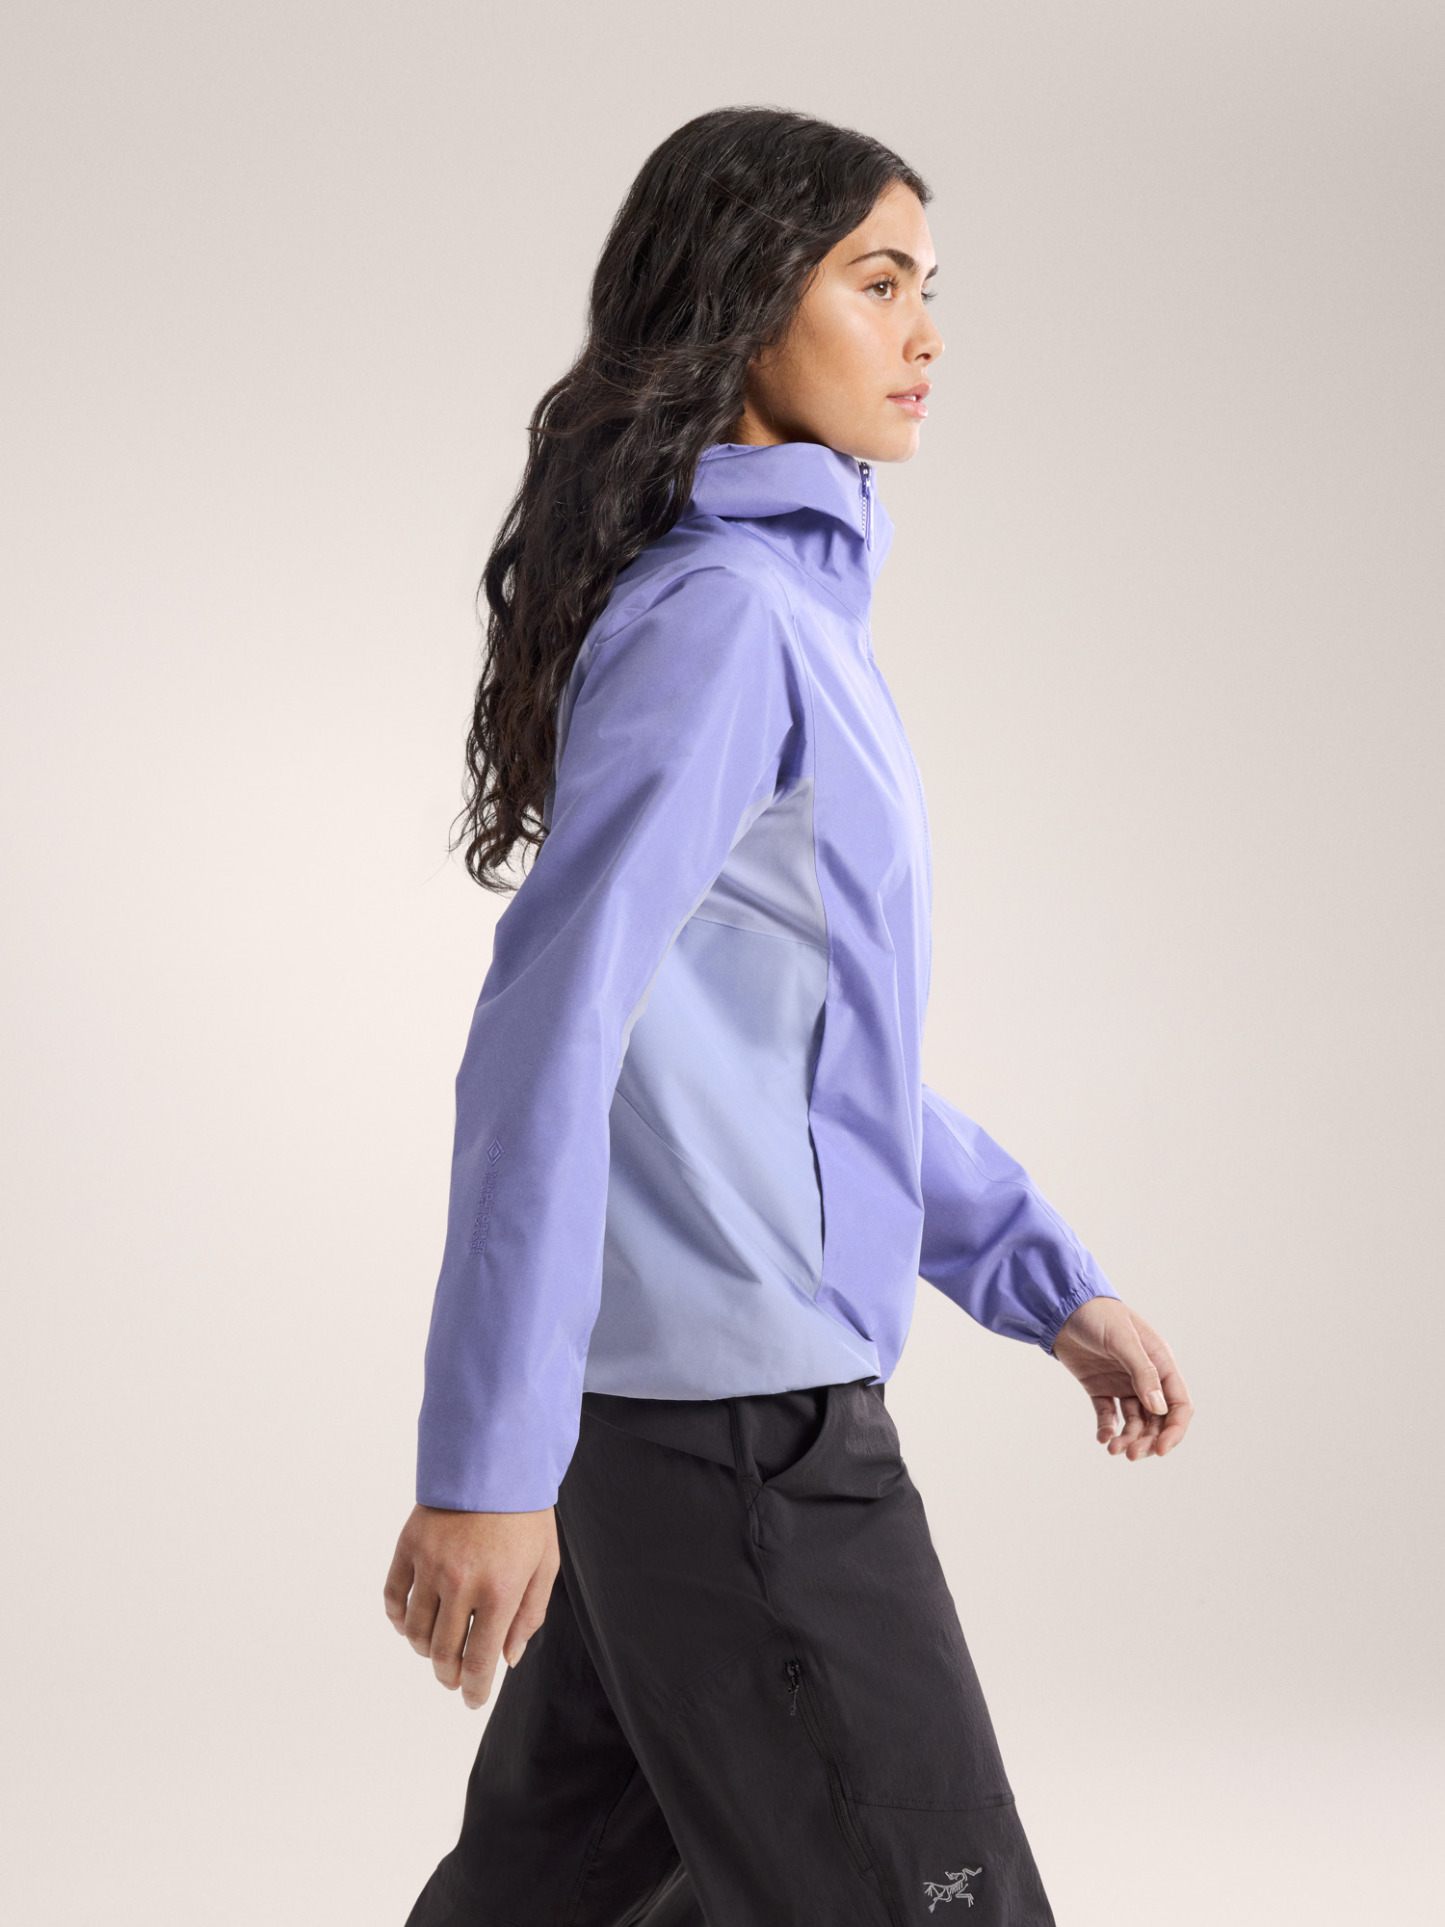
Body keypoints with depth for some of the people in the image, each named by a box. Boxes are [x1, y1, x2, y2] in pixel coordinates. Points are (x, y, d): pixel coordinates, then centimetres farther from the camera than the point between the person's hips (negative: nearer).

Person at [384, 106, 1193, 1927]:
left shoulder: (790, 608, 15)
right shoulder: (720, 615, -15)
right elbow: (548, 1024, -22)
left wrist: (1051, 1282, 19)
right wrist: (486, 1460, -25)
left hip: (678, 1385, 9)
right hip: (732, 1406, -9)